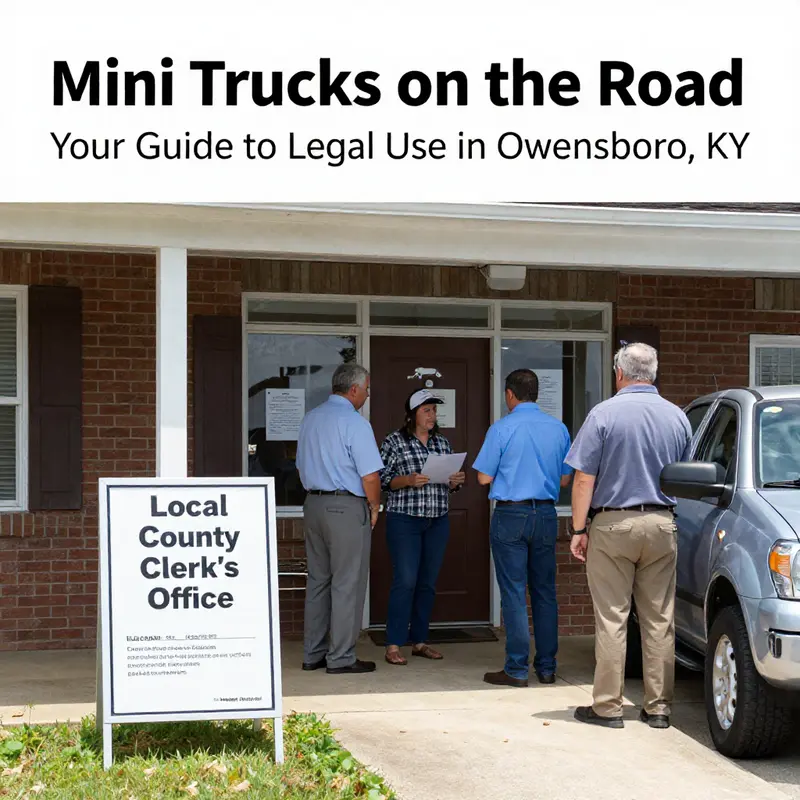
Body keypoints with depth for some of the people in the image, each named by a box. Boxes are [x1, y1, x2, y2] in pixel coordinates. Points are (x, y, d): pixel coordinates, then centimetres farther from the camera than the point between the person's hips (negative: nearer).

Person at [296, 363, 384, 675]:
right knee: (347, 585, -1)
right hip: (346, 508, -8)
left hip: (313, 505, 8)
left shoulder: (309, 419, 9)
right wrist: (374, 506, -1)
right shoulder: (354, 422, -14)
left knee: (317, 580, 13)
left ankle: (313, 654, 17)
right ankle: (341, 658, 3)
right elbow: (370, 476, -17)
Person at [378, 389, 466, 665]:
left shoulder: (443, 442, 14)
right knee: (405, 581, -9)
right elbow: (383, 479, -4)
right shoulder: (394, 441, -1)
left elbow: (449, 483, 20)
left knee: (428, 583, 7)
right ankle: (393, 645, -4)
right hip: (404, 520, -5)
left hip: (438, 521, 5)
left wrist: (456, 481, -2)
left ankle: (419, 641, 16)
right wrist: (408, 480, -19)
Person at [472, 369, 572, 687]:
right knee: (545, 592, 11)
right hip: (545, 515, 4)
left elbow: (484, 477, -5)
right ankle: (546, 667, 15)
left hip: (511, 515, -4)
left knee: (513, 594, -1)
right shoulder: (559, 428, 4)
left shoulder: (502, 428, -9)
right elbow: (564, 479, 11)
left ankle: (517, 670, -1)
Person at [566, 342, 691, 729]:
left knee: (611, 619, 1)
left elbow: (584, 480, -9)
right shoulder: (678, 417, 6)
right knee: (659, 620, 8)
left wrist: (579, 530, -4)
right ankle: (657, 707, 12)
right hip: (662, 525, 4)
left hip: (612, 525, -4)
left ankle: (608, 706, 4)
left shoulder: (604, 414, -7)